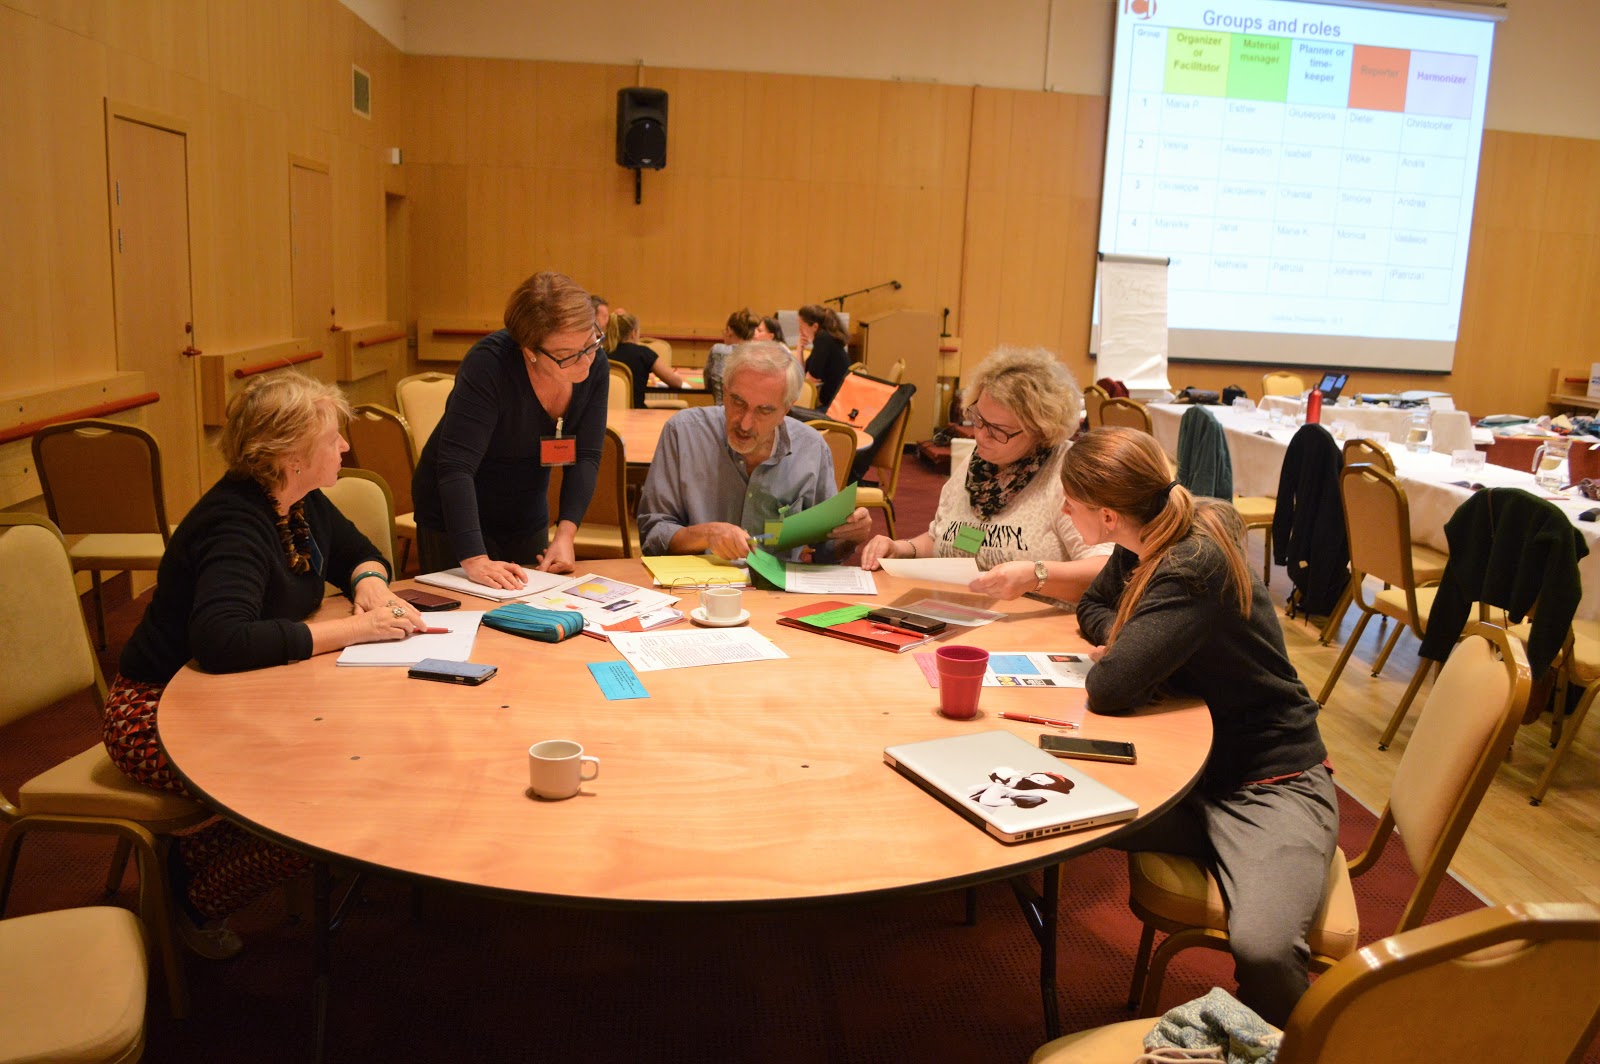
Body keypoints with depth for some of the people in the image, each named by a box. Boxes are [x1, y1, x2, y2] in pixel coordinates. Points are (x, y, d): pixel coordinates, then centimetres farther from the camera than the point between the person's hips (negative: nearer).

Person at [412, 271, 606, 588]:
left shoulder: (594, 365, -13)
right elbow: (456, 466, -35)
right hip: (455, 518, -5)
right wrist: (474, 559, -44)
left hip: (527, 517, 5)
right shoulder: (489, 365, -29)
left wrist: (566, 533, -25)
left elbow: (586, 456, -11)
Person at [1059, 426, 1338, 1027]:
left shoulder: (1195, 567, -24)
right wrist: (1124, 648, -3)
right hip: (1190, 772, 8)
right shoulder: (1142, 548, 0)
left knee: (1262, 948, -32)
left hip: (1270, 785, -7)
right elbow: (1093, 607, 19)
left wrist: (1117, 659, -7)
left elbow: (1111, 689, -30)